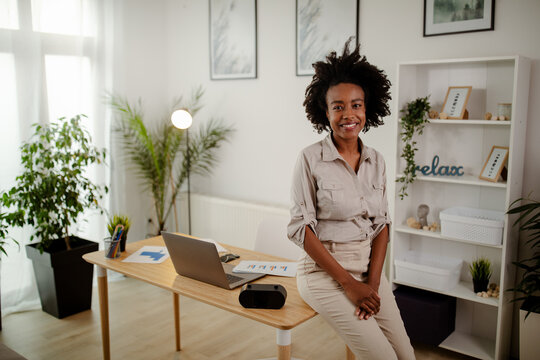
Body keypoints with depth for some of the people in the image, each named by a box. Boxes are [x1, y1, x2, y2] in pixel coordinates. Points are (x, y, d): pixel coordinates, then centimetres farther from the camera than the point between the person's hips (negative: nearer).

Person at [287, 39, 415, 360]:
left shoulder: (376, 161, 5)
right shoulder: (311, 159, -10)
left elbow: (381, 224, 7)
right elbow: (301, 227, -12)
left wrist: (372, 281, -6)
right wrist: (348, 283, -14)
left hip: (369, 267, 5)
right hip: (324, 270, -5)